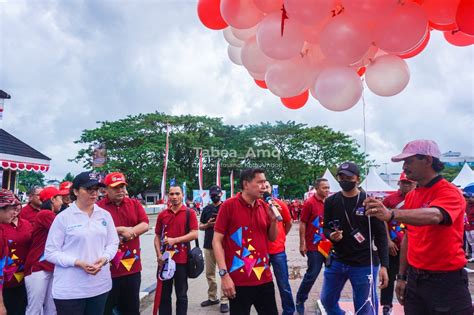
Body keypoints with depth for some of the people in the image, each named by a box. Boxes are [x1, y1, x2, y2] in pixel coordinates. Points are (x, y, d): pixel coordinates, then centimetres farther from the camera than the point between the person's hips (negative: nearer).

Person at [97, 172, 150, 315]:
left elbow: (145, 225, -2)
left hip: (132, 265, 4)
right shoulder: (98, 206, -6)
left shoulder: (135, 204, 7)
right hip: (108, 267, -3)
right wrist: (120, 230, -17)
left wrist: (128, 231, -16)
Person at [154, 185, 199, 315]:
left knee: (181, 295, 11)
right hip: (164, 259, 3)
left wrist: (174, 240, -18)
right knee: (164, 294, 14)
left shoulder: (189, 213, -4)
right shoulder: (162, 214, 6)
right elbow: (157, 236, 8)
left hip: (182, 259, -3)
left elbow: (194, 234, -11)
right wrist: (159, 254, -5)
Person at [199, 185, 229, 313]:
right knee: (209, 273, 13)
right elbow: (200, 226, 13)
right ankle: (212, 297, 28)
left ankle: (224, 300, 8)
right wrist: (208, 224, -7)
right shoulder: (206, 209, 10)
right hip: (208, 245, 5)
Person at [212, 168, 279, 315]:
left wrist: (273, 219, -5)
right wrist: (224, 274, -15)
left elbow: (272, 238, 13)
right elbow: (217, 241, -10)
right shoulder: (229, 205, -10)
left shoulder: (264, 206, 5)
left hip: (264, 278, 5)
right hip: (239, 281, -5)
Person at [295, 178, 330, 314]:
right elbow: (302, 224, -11)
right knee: (312, 274, 2)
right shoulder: (309, 203, -12)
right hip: (314, 246, -6)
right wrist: (302, 244, -12)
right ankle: (300, 300, 22)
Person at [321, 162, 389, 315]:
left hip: (364, 264, -3)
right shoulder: (331, 201, 1)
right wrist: (331, 235, -16)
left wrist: (384, 265, -11)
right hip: (337, 261, 4)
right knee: (327, 300, 15)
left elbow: (381, 235, -5)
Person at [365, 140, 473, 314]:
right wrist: (402, 276, 12)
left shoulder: (449, 192, -14)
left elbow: (433, 215, -37)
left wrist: (391, 214, -53)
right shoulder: (410, 196, 6)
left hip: (445, 280, -6)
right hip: (415, 278, 6)